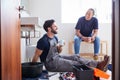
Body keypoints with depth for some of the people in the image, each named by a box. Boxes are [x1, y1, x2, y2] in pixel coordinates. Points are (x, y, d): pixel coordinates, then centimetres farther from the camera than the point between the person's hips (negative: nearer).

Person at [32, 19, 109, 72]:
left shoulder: (55, 38, 7)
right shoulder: (43, 41, -21)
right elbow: (36, 56, -16)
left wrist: (59, 48, -6)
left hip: (57, 57, 8)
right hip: (51, 63, -8)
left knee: (76, 57, -8)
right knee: (75, 64, -14)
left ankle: (98, 64, -13)